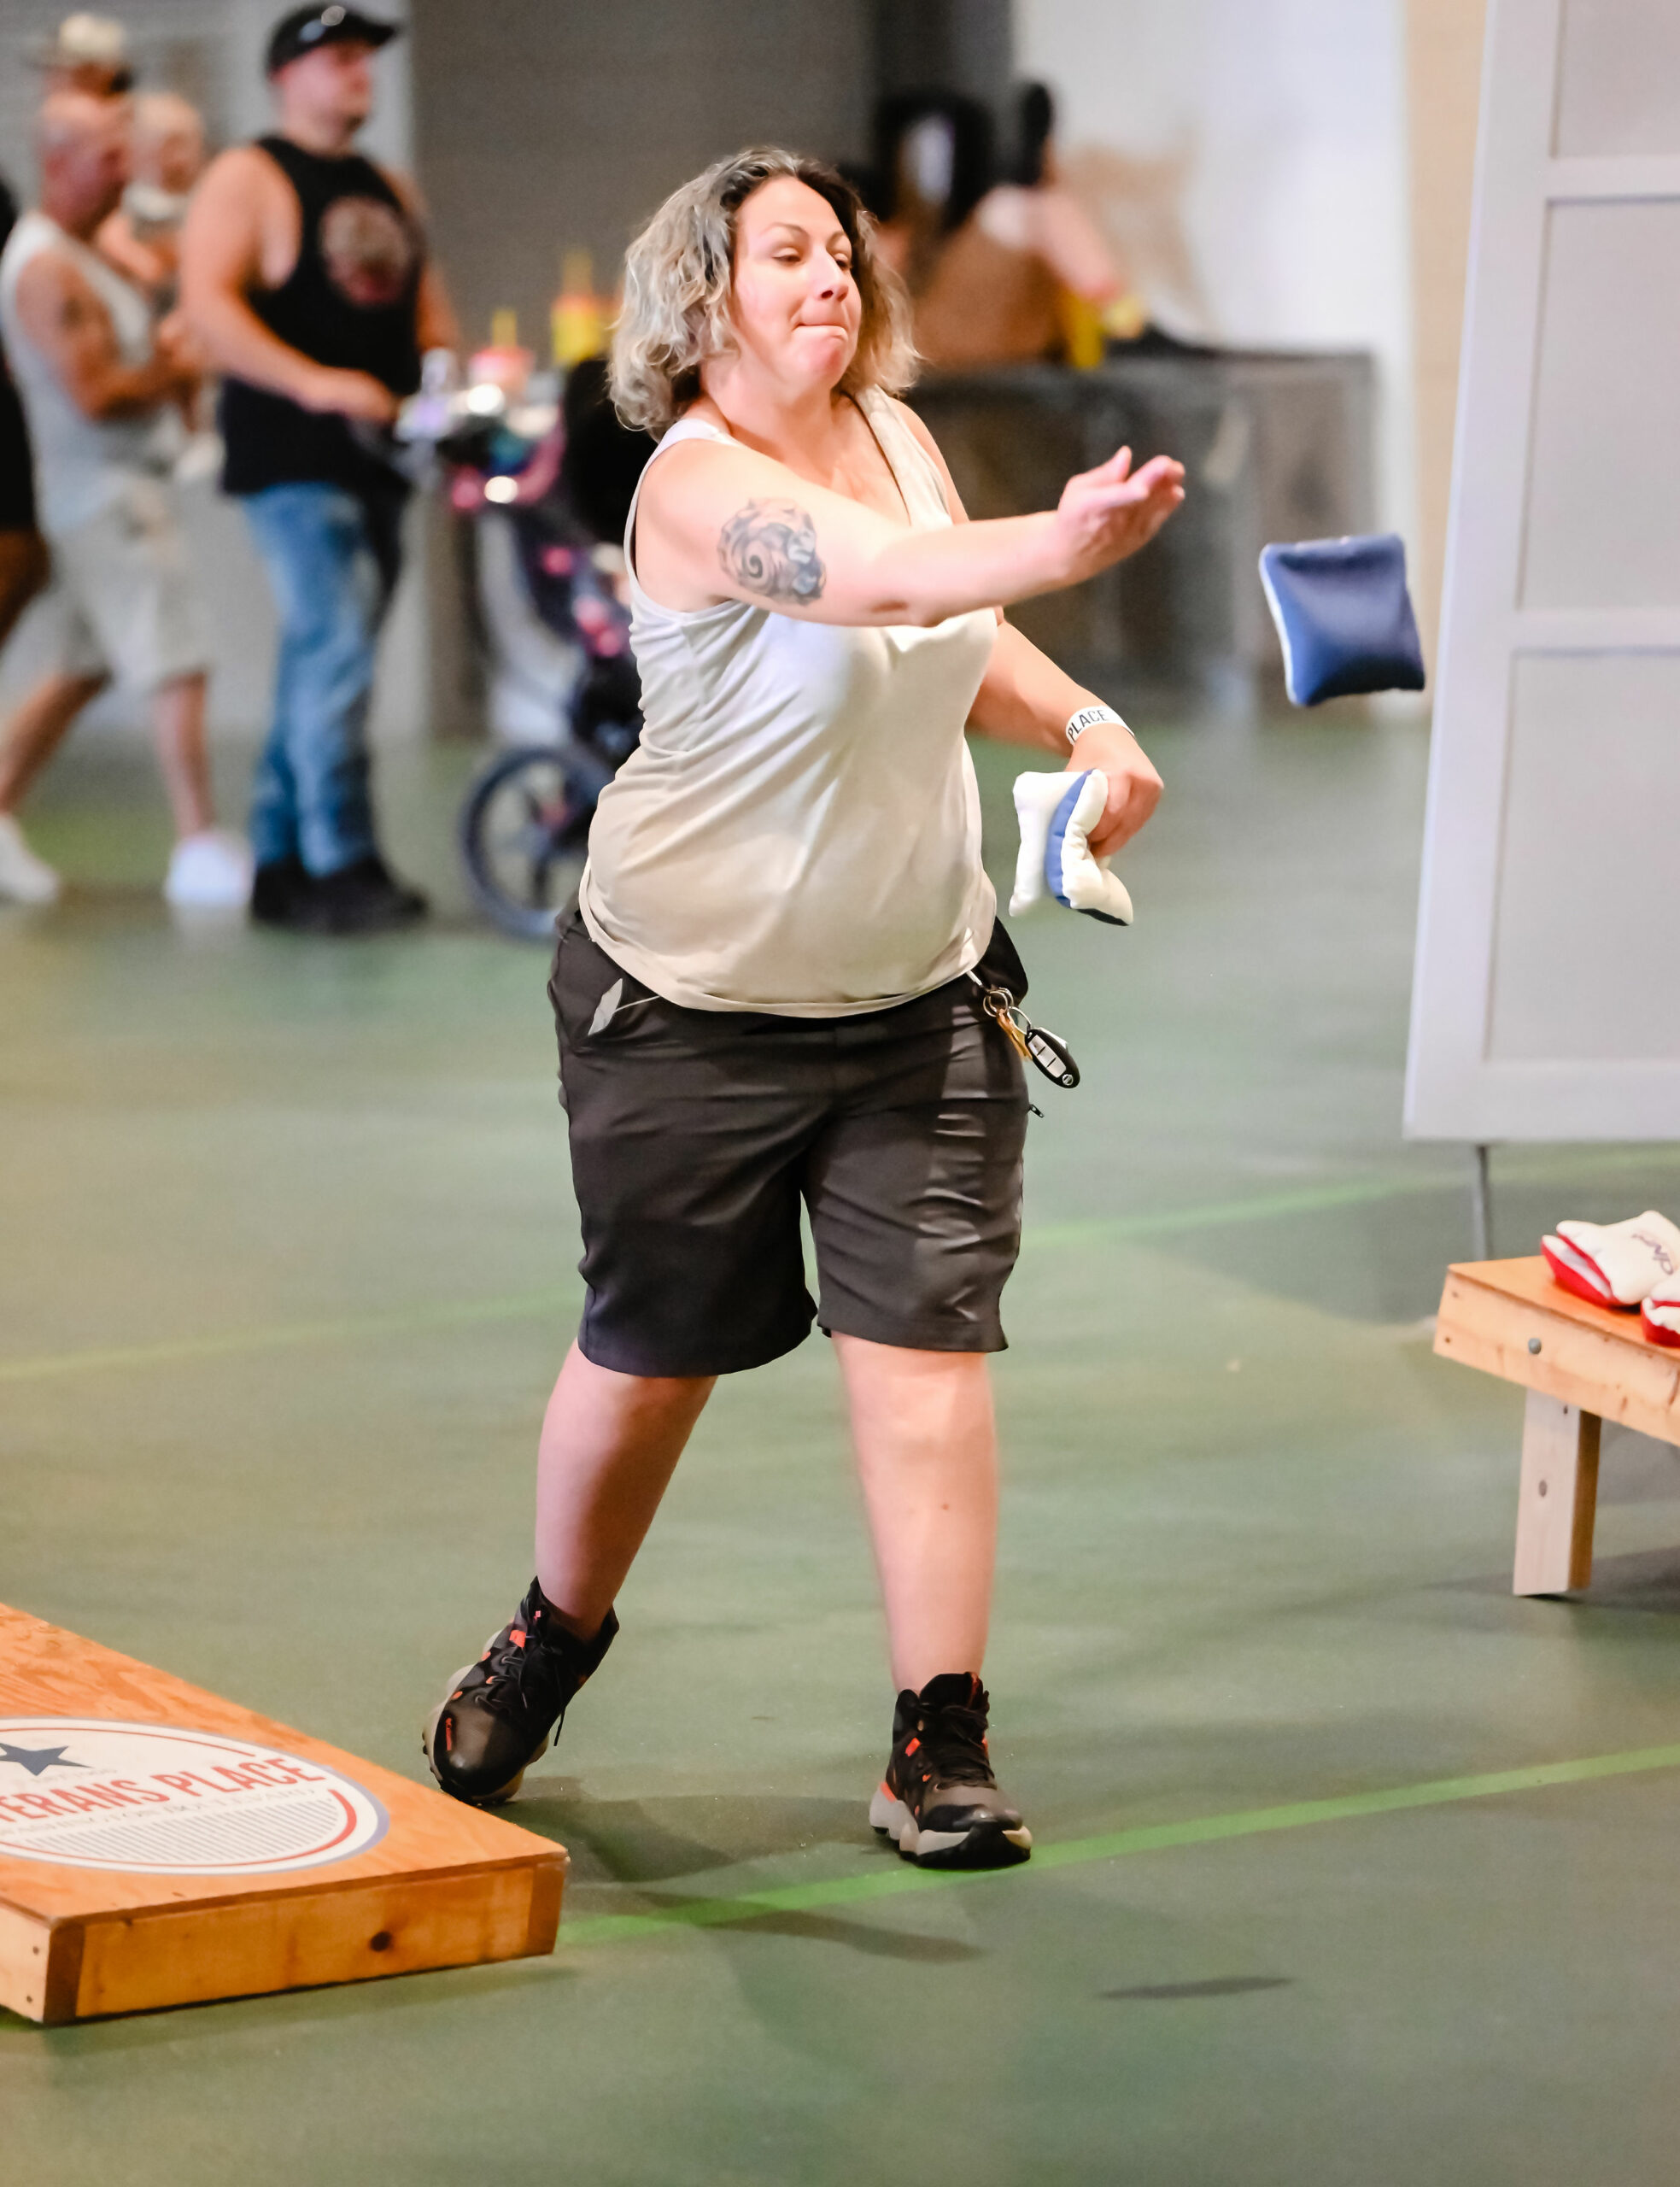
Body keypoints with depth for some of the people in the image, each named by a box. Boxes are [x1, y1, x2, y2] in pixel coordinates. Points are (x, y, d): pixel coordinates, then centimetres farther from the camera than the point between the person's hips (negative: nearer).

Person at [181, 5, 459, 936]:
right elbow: (207, 301, -15)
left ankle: (280, 862, 15)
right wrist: (311, 381, -26)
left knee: (323, 664, 9)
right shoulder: (247, 179, -3)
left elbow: (425, 306, 26)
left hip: (378, 455, 8)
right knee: (335, 652, -16)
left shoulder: (389, 191, 20)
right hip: (291, 460, -8)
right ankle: (341, 867, -17)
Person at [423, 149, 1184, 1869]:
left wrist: (1081, 722, -3)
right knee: (650, 1353, 10)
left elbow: (963, 646, 17)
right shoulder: (699, 481, -21)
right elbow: (884, 580, -41)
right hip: (696, 1006, -5)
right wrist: (1065, 542, -59)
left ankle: (939, 1743, -2)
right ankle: (554, 1640, 38)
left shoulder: (891, 430, 1)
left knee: (925, 1344, -6)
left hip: (919, 991, 5)